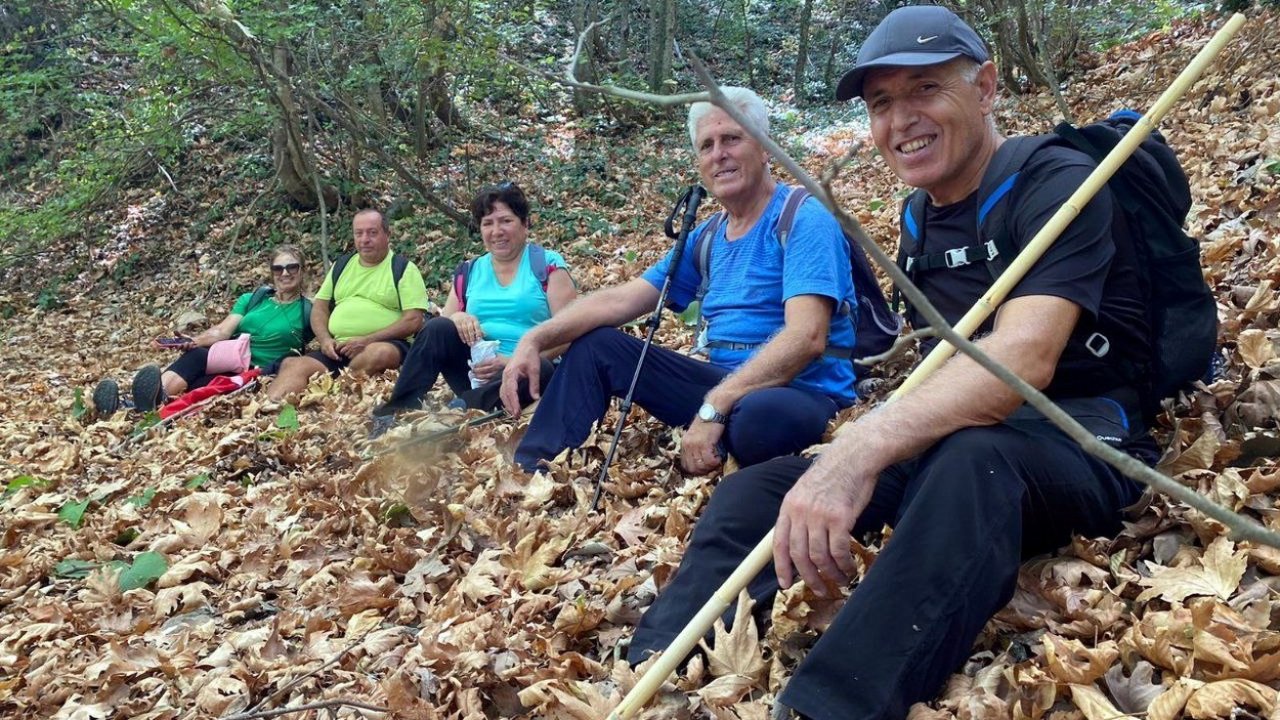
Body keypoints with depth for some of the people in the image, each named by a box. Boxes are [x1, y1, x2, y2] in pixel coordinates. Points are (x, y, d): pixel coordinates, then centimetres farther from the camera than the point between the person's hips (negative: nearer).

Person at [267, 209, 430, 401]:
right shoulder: (341, 266, 20)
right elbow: (320, 308, 21)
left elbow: (413, 320, -7)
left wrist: (366, 341, -15)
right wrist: (325, 340, -2)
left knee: (378, 354, -39)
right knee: (295, 366, -21)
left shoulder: (404, 268, 2)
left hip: (385, 345, -4)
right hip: (338, 348, 5)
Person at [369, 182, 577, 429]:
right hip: (476, 369, 4)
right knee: (437, 328, -19)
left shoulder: (548, 265, 0)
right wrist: (457, 318, -11)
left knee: (537, 369, -37)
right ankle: (399, 412, -21)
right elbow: (441, 329, 14)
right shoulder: (469, 272, 15)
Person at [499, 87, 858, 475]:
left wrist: (713, 407, -32)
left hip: (806, 394, -7)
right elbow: (620, 299, 9)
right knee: (596, 345, 7)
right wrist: (535, 339, -6)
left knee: (760, 414, -43)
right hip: (728, 384, 7)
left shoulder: (804, 220, -11)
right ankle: (530, 474, 2)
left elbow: (806, 337, -24)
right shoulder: (707, 239, 13)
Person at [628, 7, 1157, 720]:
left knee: (972, 458, -41)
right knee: (756, 488, -9)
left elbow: (1024, 356, -30)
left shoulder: (1056, 181, -12)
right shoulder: (920, 220, 12)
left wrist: (864, 448, -44)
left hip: (1085, 443, -7)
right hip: (950, 441, 7)